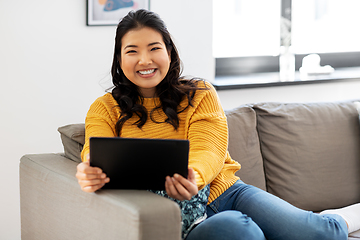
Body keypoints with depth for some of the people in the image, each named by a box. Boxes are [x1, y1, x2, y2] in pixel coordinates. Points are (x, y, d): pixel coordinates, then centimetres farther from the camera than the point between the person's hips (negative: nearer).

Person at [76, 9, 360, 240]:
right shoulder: (105, 109, 8)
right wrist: (91, 172, -36)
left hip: (225, 190, 2)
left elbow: (210, 150, -5)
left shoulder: (200, 94, 9)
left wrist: (193, 176, -31)